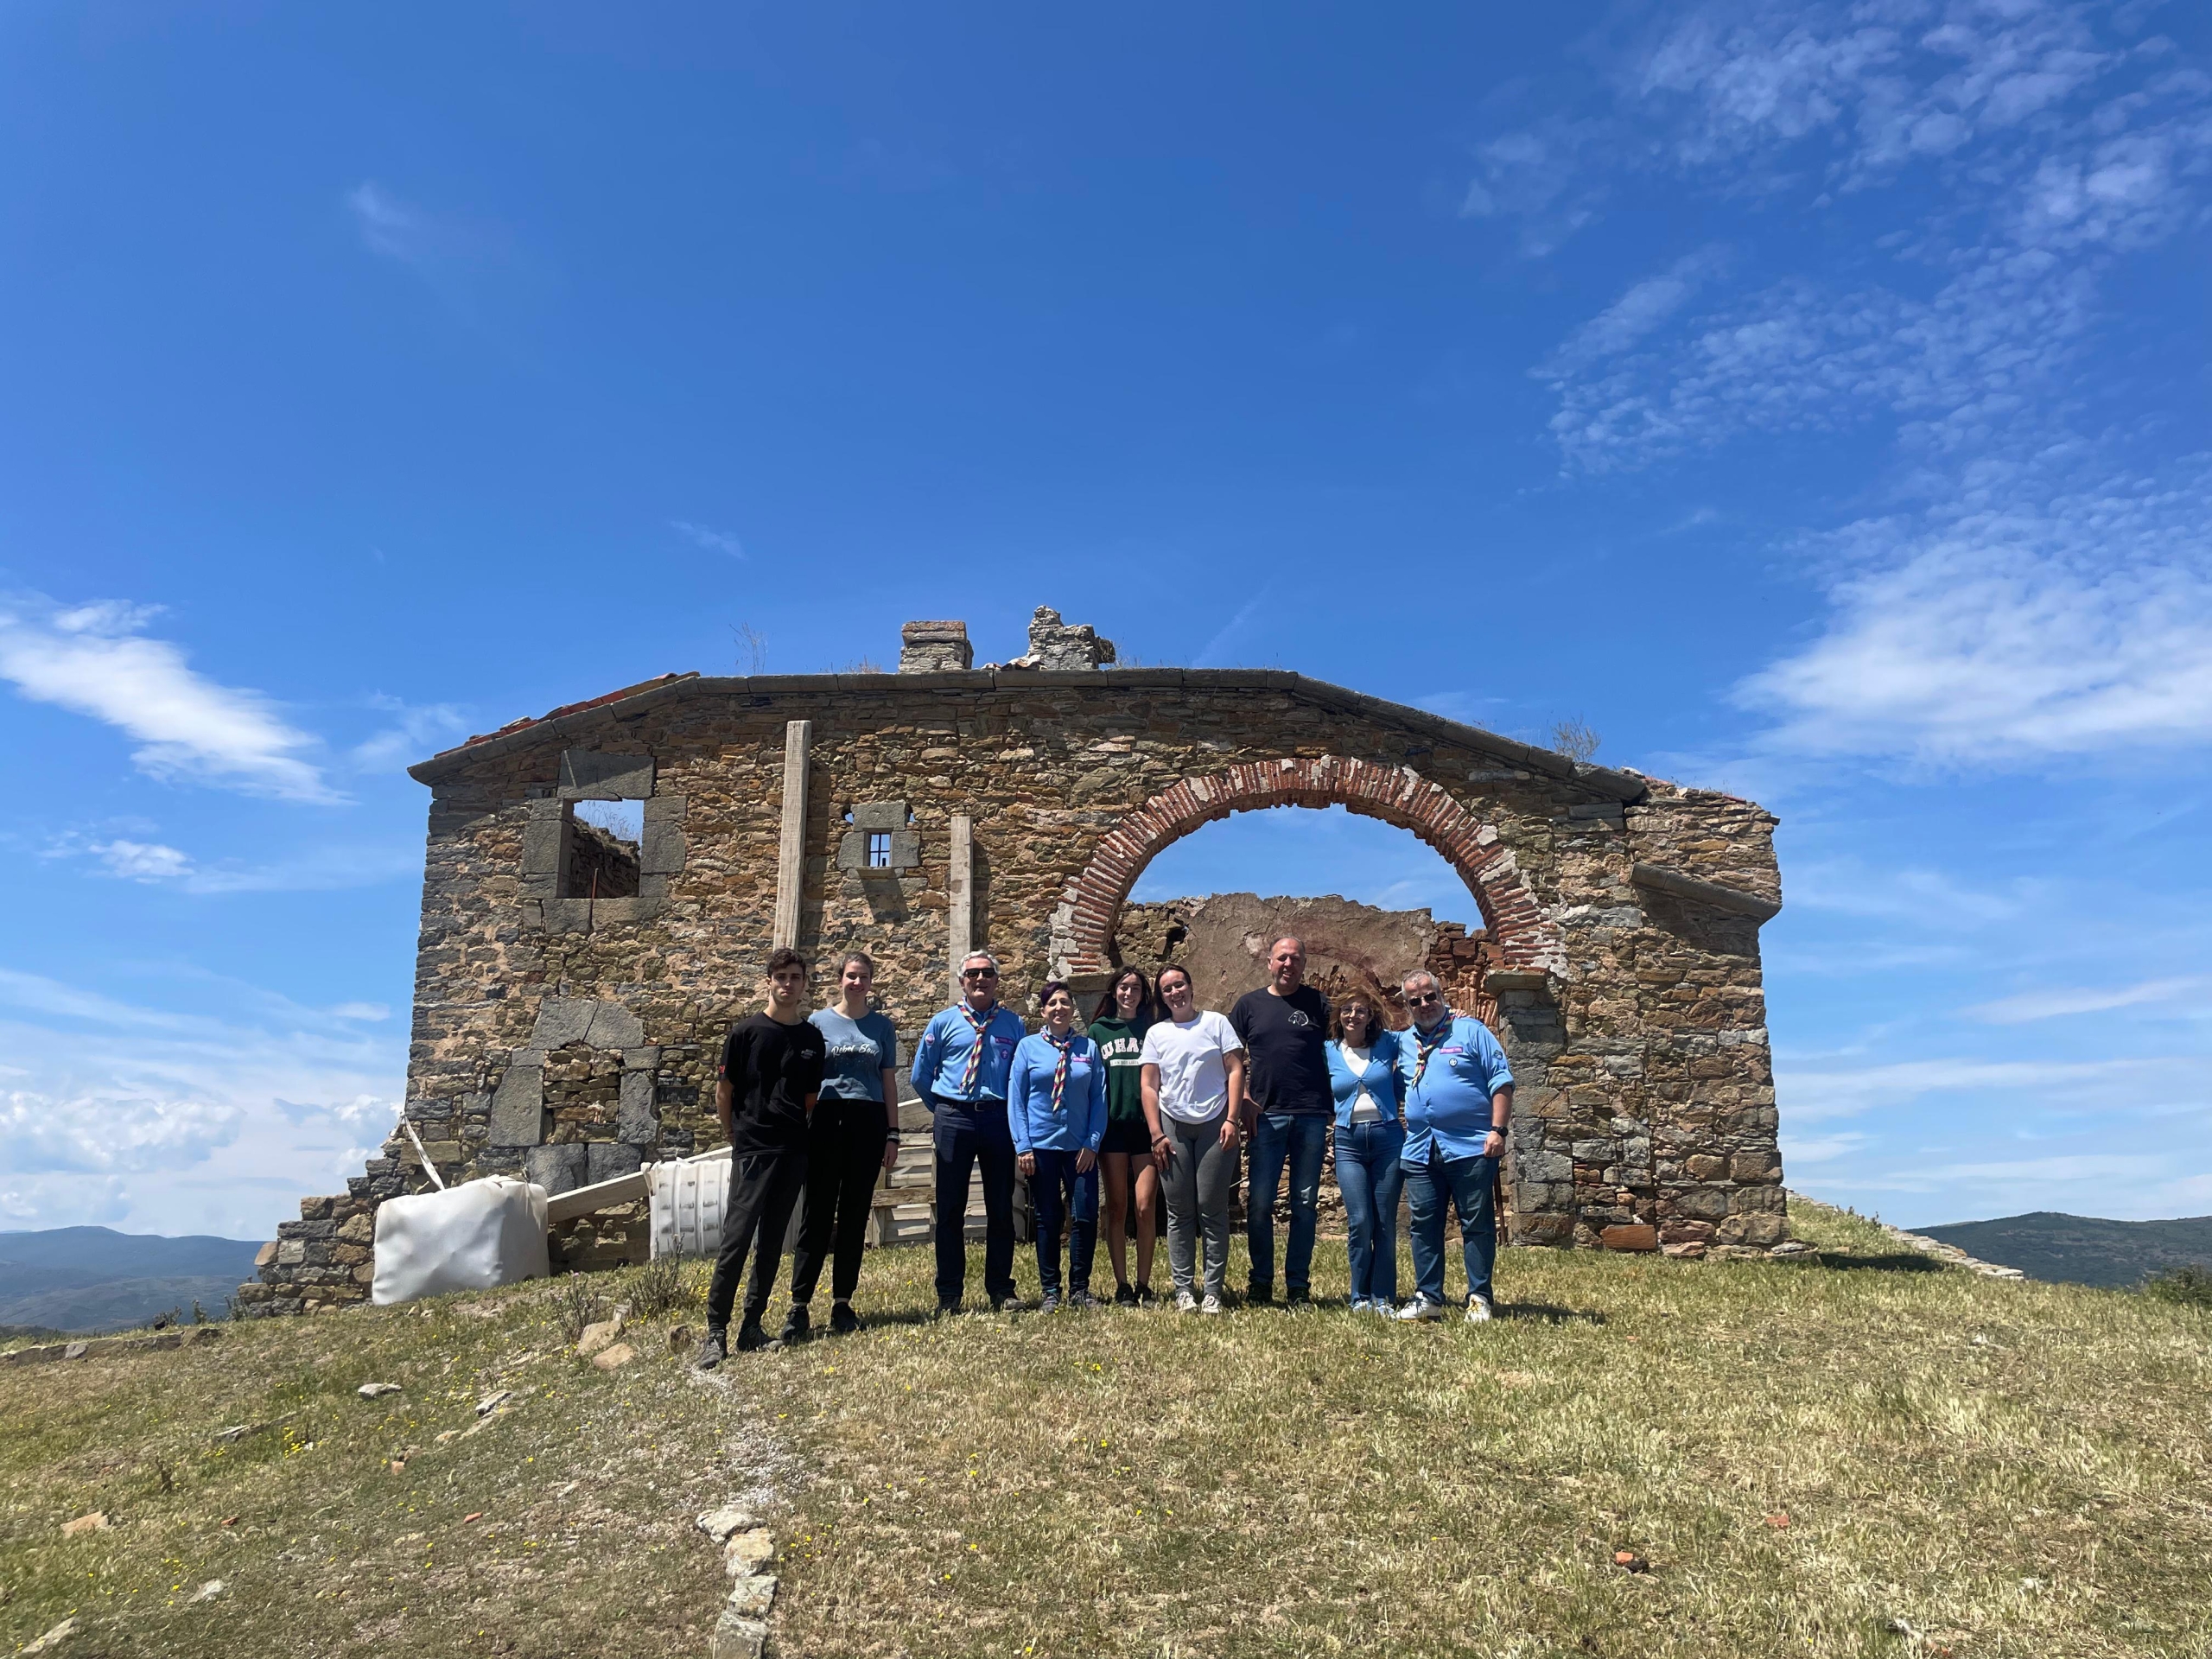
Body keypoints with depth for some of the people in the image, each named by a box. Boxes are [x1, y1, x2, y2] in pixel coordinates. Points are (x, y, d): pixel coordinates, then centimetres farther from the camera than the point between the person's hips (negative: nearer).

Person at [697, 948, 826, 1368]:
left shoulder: (812, 1039, 8)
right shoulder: (747, 1031, -3)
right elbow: (723, 1091, 3)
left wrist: (805, 1140, 10)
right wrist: (738, 1138, 6)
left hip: (794, 1153, 4)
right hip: (752, 1151, -4)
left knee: (771, 1243, 8)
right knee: (736, 1239, -8)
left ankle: (752, 1326, 17)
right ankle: (716, 1331, -3)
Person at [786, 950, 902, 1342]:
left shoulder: (882, 1026, 10)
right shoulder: (818, 1022, 6)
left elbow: (889, 1082, 11)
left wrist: (892, 1134, 5)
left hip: (868, 1123, 2)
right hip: (827, 1119, -2)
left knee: (855, 1214, 6)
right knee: (818, 1213, -4)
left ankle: (842, 1302, 14)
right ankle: (799, 1306, -3)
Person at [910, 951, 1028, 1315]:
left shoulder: (1013, 1024, 6)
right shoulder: (944, 1022, 5)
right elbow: (921, 1076, 12)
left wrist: (1014, 1112, 6)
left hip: (998, 1118, 1)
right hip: (954, 1118, 0)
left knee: (1001, 1207, 7)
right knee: (950, 1208, 4)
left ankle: (1001, 1289, 17)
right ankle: (948, 1294, 12)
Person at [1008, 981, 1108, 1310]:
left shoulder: (1089, 1048, 4)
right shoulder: (1028, 1047, 2)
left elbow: (1099, 1099, 4)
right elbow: (1016, 1099, 1)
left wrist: (1093, 1143, -4)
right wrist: (1022, 1146, -6)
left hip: (1081, 1147, 1)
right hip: (1041, 1145, -1)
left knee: (1085, 1217, -1)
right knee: (1048, 1219, 5)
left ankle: (1080, 1289, 14)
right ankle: (1050, 1291, 17)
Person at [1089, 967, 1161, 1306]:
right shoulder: (1098, 1030, 10)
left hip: (1146, 1125, 0)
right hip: (1112, 1125, 1)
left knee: (1146, 1207, -6)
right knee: (1117, 1208, 3)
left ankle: (1144, 1285, 5)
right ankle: (1122, 1286, 10)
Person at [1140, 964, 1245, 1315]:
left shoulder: (1216, 1023, 5)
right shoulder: (1156, 1033, 9)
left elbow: (1235, 1070, 1)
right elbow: (1149, 1085, 7)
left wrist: (1232, 1119, -7)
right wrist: (1157, 1135, -1)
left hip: (1215, 1126, -2)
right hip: (1173, 1126, 2)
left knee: (1213, 1209, -1)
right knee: (1179, 1213, 3)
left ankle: (1213, 1291, 3)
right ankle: (1183, 1290, 7)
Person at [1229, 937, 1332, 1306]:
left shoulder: (1318, 1004, 8)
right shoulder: (1249, 1004, 9)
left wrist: (1333, 1110, -1)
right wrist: (1245, 1101, 0)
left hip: (1312, 1116, 0)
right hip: (1266, 1116, 0)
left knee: (1305, 1203, 5)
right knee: (1259, 1202, -1)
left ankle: (1298, 1284, 14)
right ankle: (1261, 1282, 12)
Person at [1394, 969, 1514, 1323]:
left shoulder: (1471, 1030, 1)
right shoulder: (1404, 1042, 15)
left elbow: (1502, 1081, -3)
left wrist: (1498, 1130, -11)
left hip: (1471, 1147, -5)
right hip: (1420, 1150, 5)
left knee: (1477, 1224, 1)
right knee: (1424, 1225, 6)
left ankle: (1479, 1299, 9)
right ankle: (1428, 1297, 14)